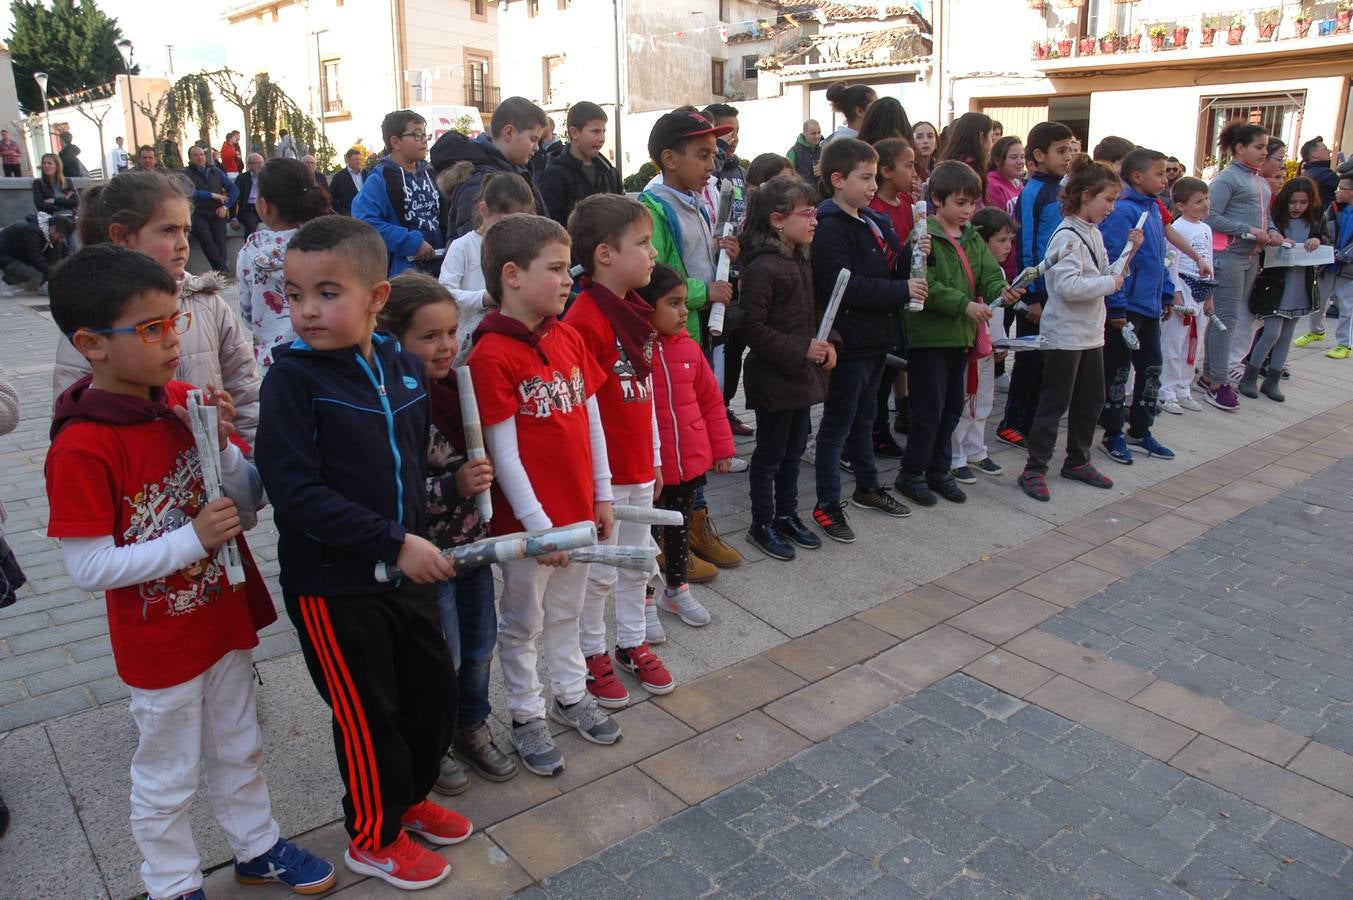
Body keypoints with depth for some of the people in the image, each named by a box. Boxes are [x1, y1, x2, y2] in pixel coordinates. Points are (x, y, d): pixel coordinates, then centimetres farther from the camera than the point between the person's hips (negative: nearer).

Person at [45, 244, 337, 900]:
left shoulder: (182, 402, -5)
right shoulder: (80, 447, -23)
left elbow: (248, 505, -1)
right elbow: (89, 568, -23)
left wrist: (218, 441, -17)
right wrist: (192, 539, -26)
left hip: (226, 618, 6)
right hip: (159, 646, -6)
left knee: (238, 749, 24)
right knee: (167, 777, 16)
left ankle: (257, 847, 44)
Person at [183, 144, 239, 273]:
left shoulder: (215, 172, 21)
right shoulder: (186, 173, 8)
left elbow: (233, 189, 14)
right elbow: (190, 193, -9)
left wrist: (225, 206, 0)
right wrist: (213, 195, -8)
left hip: (217, 213, 3)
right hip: (198, 214, -3)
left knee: (220, 240, -22)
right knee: (207, 240, -28)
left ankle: (220, 271, -27)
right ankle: (223, 270, -32)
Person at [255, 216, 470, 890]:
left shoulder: (404, 365, 0)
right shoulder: (293, 378, -17)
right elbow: (296, 493, -23)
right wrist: (394, 543, -24)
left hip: (404, 569, 6)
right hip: (332, 585, -5)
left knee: (434, 693, 18)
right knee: (368, 715, 10)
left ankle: (409, 798, 45)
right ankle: (373, 837, 36)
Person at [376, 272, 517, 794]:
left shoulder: (454, 385, 0)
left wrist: (482, 477, 2)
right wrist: (452, 486, -30)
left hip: (472, 539, 7)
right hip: (427, 552, -7)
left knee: (480, 645, 19)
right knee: (442, 658, 8)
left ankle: (472, 729, 42)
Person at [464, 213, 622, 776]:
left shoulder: (568, 337, 3)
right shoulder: (492, 355, -19)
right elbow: (503, 452, -19)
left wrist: (602, 493, 10)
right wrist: (538, 523, -17)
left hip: (577, 508, 7)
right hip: (527, 519, -7)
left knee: (567, 610, 23)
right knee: (522, 622, 13)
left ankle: (570, 695, 41)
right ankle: (527, 716, 30)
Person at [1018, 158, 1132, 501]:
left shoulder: (1094, 234, 11)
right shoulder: (1066, 236, -16)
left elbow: (1105, 274, 17)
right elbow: (1068, 286, -27)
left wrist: (1128, 251, 4)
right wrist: (1110, 283, -16)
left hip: (1091, 332, 9)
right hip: (1064, 334, -9)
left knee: (1091, 401, 16)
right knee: (1054, 404, -3)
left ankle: (1077, 462, 30)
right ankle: (1034, 469, 5)